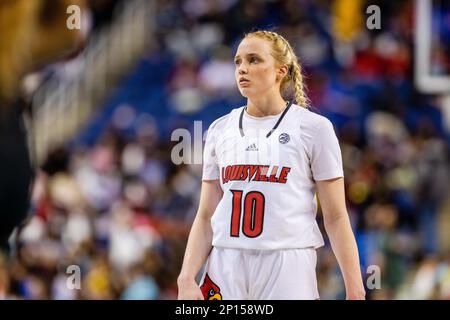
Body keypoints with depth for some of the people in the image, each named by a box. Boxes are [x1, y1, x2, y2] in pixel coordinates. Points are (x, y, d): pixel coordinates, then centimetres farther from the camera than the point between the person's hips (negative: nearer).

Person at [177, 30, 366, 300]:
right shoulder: (220, 130, 12)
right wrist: (186, 279, -3)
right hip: (225, 270, 3)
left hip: (288, 275, -3)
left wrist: (355, 291, -7)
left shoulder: (313, 127, 1)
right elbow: (206, 217, 10)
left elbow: (336, 217, -1)